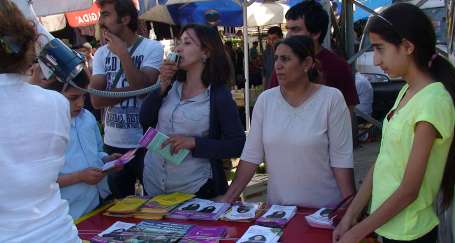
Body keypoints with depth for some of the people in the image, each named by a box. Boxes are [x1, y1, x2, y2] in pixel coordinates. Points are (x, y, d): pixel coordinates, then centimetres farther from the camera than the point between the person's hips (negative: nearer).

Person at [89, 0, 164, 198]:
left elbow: (143, 87, -22)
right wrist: (132, 89, -18)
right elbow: (96, 99, -7)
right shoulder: (101, 53, 4)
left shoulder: (152, 48, -8)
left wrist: (122, 52, -18)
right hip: (113, 144, 4)